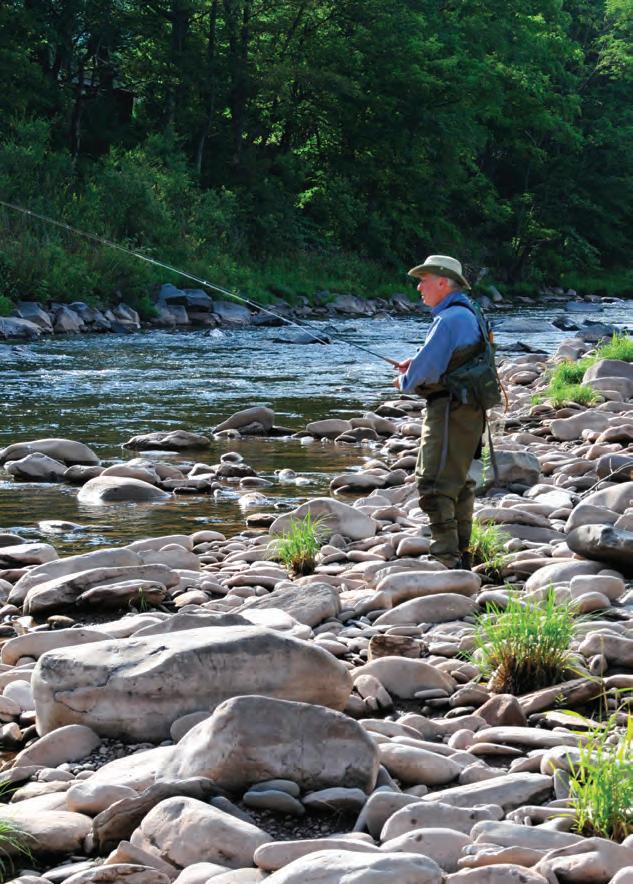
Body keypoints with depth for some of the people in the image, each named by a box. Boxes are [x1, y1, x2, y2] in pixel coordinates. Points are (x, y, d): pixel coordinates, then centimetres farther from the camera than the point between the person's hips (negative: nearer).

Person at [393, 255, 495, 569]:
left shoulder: (449, 319, -18)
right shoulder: (469, 314, 16)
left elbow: (427, 368, -20)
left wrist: (405, 382, 1)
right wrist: (416, 363, 14)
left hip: (451, 408, -11)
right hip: (469, 409, 11)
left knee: (434, 484, -12)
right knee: (457, 481, 19)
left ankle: (446, 559, -16)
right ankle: (461, 554, 28)